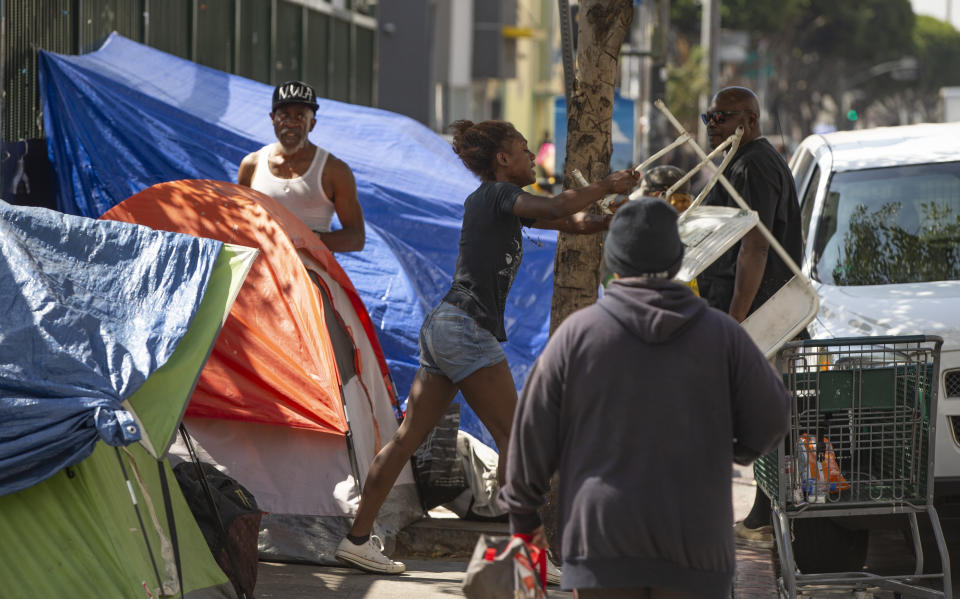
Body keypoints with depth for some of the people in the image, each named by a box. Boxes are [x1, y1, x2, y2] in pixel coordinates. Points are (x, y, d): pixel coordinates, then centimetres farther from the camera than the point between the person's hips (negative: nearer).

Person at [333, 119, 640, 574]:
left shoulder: (500, 202, 22)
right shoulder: (497, 194, -6)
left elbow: (570, 224, 21)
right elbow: (554, 208, -24)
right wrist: (607, 186, -13)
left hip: (443, 329, 10)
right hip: (467, 328, -10)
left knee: (409, 436, 8)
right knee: (511, 437, -6)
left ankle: (358, 538, 9)